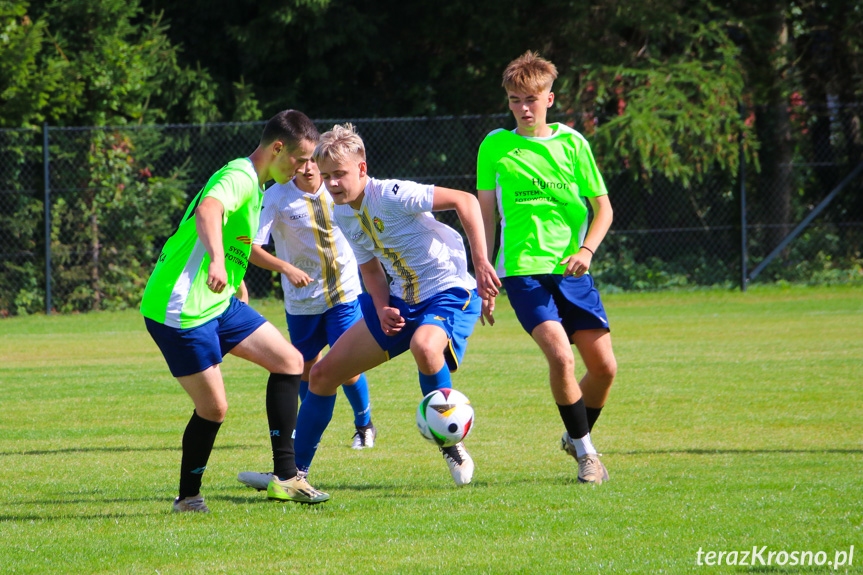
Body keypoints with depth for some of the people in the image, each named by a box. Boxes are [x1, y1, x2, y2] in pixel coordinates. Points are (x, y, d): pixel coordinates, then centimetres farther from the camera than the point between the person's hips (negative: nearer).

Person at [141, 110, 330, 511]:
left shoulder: (255, 186, 14)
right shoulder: (238, 178, -19)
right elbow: (207, 210, -41)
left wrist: (233, 281, 40)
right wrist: (217, 262, -57)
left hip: (218, 304, 10)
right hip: (180, 309, -10)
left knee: (289, 362, 5)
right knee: (213, 408, -5)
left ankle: (285, 477, 6)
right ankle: (188, 497, 16)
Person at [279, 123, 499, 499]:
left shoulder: (391, 195, -21)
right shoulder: (343, 215, 3)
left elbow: (464, 200, -21)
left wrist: (481, 261, -26)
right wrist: (381, 309, -6)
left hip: (449, 292, -8)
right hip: (402, 299, 8)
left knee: (424, 346, -42)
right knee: (323, 374, 5)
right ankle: (295, 472, 19)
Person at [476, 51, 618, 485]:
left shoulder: (571, 143, 5)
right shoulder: (495, 147, 3)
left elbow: (602, 207, 10)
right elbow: (484, 215, 10)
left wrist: (586, 249, -7)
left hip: (571, 270, 3)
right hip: (522, 270, -3)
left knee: (604, 366, 0)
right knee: (561, 355, -22)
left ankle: (577, 436, 28)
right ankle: (585, 453, -5)